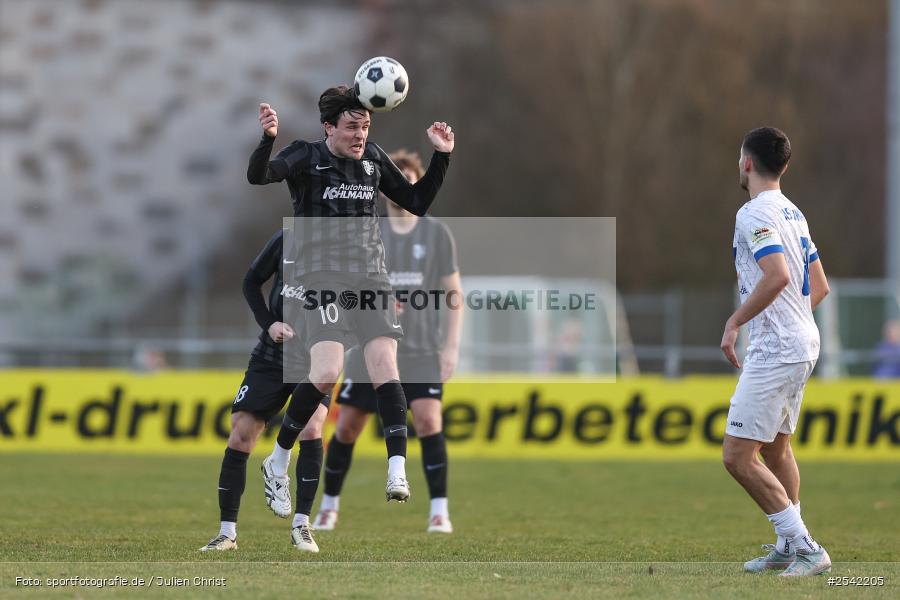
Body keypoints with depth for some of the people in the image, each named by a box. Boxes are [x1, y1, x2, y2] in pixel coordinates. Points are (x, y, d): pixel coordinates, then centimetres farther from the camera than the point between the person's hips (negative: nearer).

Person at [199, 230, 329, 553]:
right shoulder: (285, 240, -6)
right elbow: (251, 282, 7)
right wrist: (268, 323, -7)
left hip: (315, 363, -2)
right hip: (271, 358, 2)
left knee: (311, 430, -24)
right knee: (240, 437, -3)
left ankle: (302, 526, -13)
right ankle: (227, 532, 8)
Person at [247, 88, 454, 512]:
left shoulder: (373, 159, 14)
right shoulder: (306, 156, -1)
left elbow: (417, 203, 21)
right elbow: (258, 176, -19)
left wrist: (440, 157, 11)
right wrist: (268, 139, -38)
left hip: (371, 278, 4)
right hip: (322, 279, -4)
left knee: (385, 368, -12)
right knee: (326, 374, -18)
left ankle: (397, 472, -16)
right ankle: (280, 454, 4)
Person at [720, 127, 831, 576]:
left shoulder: (754, 215, -15)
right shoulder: (792, 213, 14)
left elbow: (778, 275, -29)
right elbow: (819, 285, 20)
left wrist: (734, 323, -21)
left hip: (774, 351, -10)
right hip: (803, 343, 10)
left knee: (738, 456, -10)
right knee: (777, 449, 21)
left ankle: (804, 547, -13)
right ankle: (788, 548, 25)